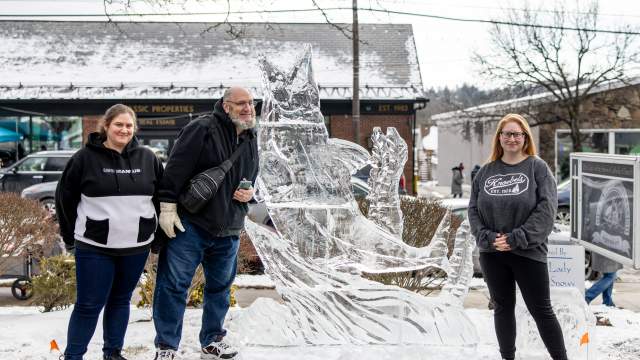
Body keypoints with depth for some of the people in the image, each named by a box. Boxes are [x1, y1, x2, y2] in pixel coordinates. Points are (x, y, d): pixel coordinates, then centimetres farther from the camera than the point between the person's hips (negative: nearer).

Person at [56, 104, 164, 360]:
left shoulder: (147, 158, 3)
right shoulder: (86, 157, -6)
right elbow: (65, 197, 1)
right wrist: (70, 236, 6)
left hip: (136, 246, 3)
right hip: (94, 247, -3)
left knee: (121, 300, 14)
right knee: (89, 305, 0)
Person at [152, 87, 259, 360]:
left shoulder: (250, 140, 11)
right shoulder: (202, 129, -14)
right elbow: (176, 168, -17)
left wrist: (250, 192, 3)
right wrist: (168, 205, -19)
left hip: (228, 231, 7)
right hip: (189, 225, -6)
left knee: (220, 287, 15)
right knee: (174, 285, -2)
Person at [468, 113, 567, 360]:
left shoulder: (538, 167, -2)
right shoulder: (486, 171, 9)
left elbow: (546, 209, -11)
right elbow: (473, 209, 6)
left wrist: (517, 238, -17)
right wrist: (486, 237, -10)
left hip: (528, 252, -4)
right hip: (491, 253, 4)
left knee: (541, 310, 2)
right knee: (503, 308, 13)